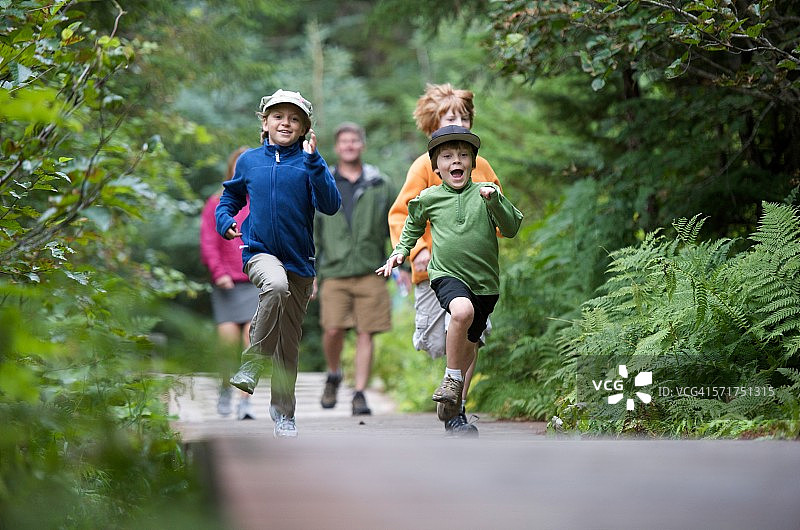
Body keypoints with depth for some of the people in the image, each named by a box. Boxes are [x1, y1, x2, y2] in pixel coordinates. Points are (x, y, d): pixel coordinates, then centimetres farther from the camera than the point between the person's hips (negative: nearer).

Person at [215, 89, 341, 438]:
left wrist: (313, 161, -19)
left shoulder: (309, 162, 0)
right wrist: (225, 220, 2)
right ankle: (252, 364, -24)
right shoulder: (249, 160, 6)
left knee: (289, 341, 8)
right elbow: (230, 196, 22)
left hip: (299, 259, 1)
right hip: (259, 251, -1)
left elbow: (330, 206, -13)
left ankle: (283, 412, 22)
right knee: (276, 284, -37)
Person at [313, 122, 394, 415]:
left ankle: (360, 394, 2)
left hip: (371, 272, 0)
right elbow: (311, 233, 12)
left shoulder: (380, 185, 11)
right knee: (333, 330, -12)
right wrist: (310, 271, 6)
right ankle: (333, 375, 16)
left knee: (366, 334, -4)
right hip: (335, 271, 0)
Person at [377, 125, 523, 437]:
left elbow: (512, 229, -7)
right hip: (447, 274, -2)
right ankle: (452, 379, -16)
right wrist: (400, 252, 9)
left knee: (469, 344, 14)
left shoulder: (486, 193, 0)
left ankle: (456, 406, 36)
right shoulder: (429, 198, 2)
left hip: (484, 281, 2)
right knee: (462, 311, -35)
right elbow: (412, 228, 21)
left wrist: (494, 200, -19)